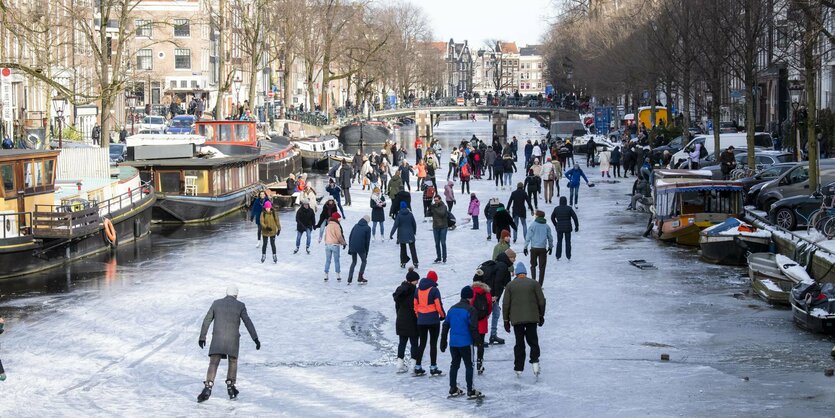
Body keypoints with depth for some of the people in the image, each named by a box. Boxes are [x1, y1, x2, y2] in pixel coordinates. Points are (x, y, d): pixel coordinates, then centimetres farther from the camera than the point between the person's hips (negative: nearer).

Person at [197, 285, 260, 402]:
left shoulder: (216, 303, 7)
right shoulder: (240, 305, 2)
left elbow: (207, 321, 8)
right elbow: (248, 322, -4)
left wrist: (202, 337, 16)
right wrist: (256, 339, -5)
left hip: (217, 339, 0)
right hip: (233, 340, 0)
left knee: (213, 365, -5)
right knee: (233, 362, 22)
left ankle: (207, 389, -23)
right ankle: (231, 388, 18)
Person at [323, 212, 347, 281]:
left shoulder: (328, 226, 11)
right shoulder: (336, 225, -12)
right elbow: (339, 236, -13)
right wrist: (343, 243, -1)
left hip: (327, 244, 6)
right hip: (335, 245, -6)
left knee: (327, 261, 9)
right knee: (336, 261, 2)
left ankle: (326, 276, 7)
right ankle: (338, 276, 4)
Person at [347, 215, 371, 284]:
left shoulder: (356, 226, 12)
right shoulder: (367, 228, -2)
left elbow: (350, 237, 11)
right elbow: (367, 241, -2)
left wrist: (350, 248, 15)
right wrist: (366, 252, 5)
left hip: (352, 247, 4)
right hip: (361, 248, -4)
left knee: (353, 262, 19)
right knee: (364, 261, 17)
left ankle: (349, 280, 13)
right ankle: (360, 279, 12)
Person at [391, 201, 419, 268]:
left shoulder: (399, 215, -9)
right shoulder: (410, 214, -2)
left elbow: (395, 225, -13)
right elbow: (414, 224, 7)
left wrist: (391, 234, -11)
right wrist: (414, 232, 24)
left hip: (402, 235, -1)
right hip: (410, 235, 1)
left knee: (403, 249, 12)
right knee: (412, 249, 5)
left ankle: (403, 263, 11)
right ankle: (415, 263, -1)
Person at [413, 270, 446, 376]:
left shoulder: (418, 290, 6)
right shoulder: (434, 290, -11)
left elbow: (415, 305, 10)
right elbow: (438, 305, -12)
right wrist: (443, 315, 5)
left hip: (421, 321, 5)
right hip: (433, 320, -5)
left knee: (422, 344, 12)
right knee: (433, 344, 2)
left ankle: (418, 367, 12)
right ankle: (433, 368, 1)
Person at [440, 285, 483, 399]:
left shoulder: (452, 309, 8)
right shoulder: (470, 310, -12)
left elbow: (445, 326, 12)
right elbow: (473, 328, -15)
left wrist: (443, 342, 17)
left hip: (453, 342, 6)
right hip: (465, 343, -6)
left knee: (454, 364, 16)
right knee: (469, 365, 2)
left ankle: (453, 389, 19)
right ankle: (470, 391, 2)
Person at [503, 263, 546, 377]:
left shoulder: (510, 285, 4)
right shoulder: (534, 283, 3)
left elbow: (506, 304, 3)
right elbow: (541, 301, 3)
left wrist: (506, 320, 9)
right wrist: (541, 316, 15)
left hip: (516, 319, 0)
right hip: (532, 318, 0)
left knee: (519, 343, 7)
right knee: (533, 340, 10)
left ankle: (518, 368, 7)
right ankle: (535, 361, -11)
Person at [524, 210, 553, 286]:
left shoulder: (533, 225, -5)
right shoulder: (546, 226, 3)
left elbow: (528, 237, -6)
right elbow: (550, 237, 11)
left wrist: (525, 247, 2)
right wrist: (550, 247, 25)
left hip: (534, 248, -1)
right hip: (543, 249, 1)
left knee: (533, 265, 16)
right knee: (542, 267, 6)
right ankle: (540, 285, 3)